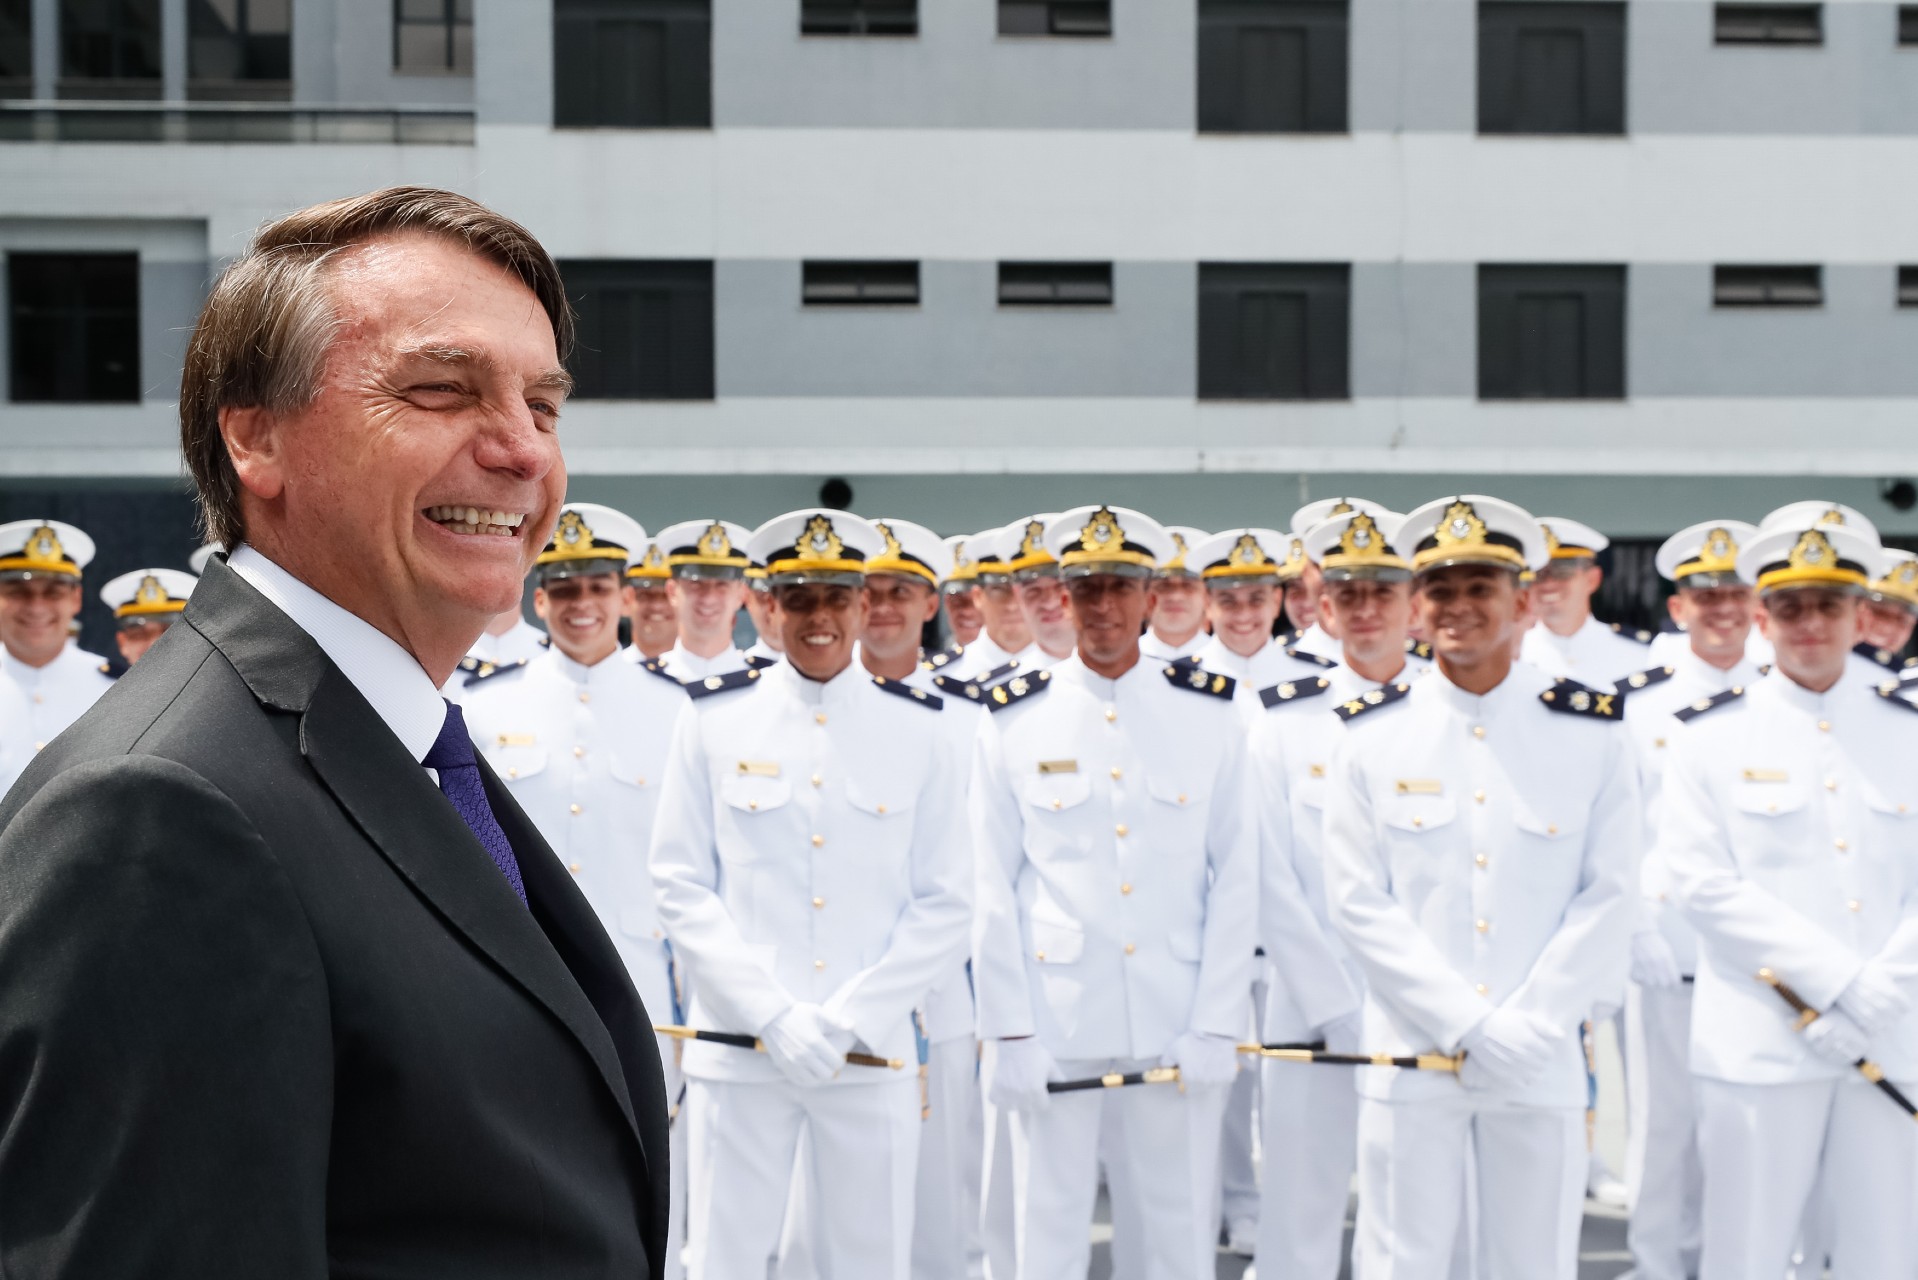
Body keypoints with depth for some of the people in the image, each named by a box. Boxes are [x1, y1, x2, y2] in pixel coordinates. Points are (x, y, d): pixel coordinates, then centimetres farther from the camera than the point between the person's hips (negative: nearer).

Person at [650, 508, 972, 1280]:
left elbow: (944, 905, 3)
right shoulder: (714, 719, 2)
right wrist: (774, 1014, -10)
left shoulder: (917, 730, 4)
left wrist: (849, 1020, -8)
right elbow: (681, 887, 0)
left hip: (871, 1054, 1)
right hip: (739, 1050, -1)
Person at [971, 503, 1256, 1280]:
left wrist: (1217, 1026, -4)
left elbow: (1236, 880, 2)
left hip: (1177, 1027, 1)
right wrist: (1009, 1032, -5)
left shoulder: (1210, 716, 3)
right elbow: (993, 888, 1)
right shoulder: (1016, 722, 2)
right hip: (1055, 1028, -1)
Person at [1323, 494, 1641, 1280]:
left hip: (1542, 1061, 1)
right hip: (1409, 1057, 0)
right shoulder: (1370, 735, 1)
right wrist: (1469, 1025, -11)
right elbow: (1358, 902, -3)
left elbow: (1608, 897, 0)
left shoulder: (1593, 733, 2)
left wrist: (1531, 1025, -11)